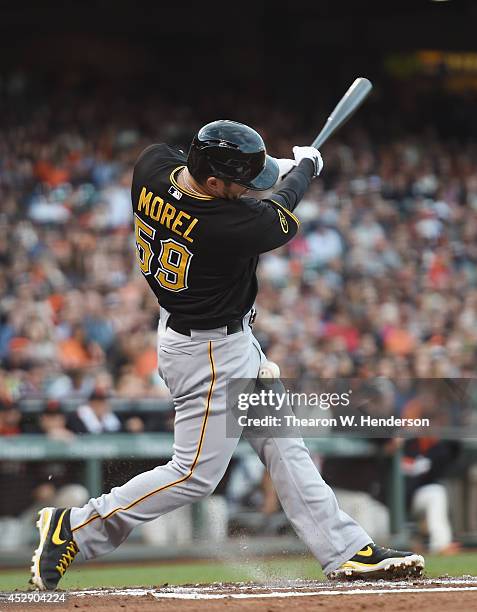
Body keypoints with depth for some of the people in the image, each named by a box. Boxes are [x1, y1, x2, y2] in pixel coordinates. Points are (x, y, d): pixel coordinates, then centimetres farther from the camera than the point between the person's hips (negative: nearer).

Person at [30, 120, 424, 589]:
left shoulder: (151, 165, -13)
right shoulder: (228, 225, -33)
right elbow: (280, 220, -11)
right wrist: (306, 166, 9)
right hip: (209, 354, -10)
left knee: (283, 446, 12)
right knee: (196, 475, -1)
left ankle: (347, 551, 17)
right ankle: (73, 527, 5)